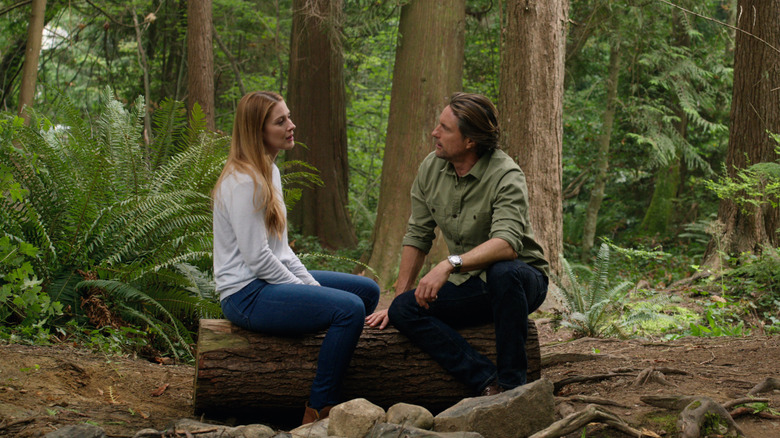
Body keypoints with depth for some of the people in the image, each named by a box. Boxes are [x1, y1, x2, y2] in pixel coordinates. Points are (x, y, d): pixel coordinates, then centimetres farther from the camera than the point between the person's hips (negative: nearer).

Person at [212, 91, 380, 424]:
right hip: (247, 294, -11)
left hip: (272, 280, 11)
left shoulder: (270, 172, 14)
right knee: (349, 309, -25)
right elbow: (256, 257, -21)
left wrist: (312, 285, 5)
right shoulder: (244, 182, -18)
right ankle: (319, 411, -16)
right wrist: (305, 292, -12)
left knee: (368, 291, 12)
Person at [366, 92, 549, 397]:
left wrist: (450, 264, -46)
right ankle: (487, 382, -28)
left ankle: (512, 386, -28)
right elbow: (417, 236, 8)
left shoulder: (506, 175, -19)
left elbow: (507, 243, -34)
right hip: (468, 286, 6)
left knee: (504, 273, -40)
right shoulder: (431, 168, 0)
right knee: (403, 310, -19)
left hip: (521, 281, -6)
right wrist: (398, 298, 4)